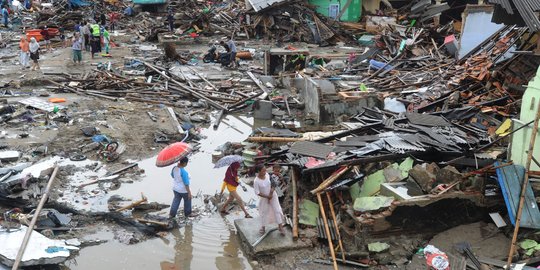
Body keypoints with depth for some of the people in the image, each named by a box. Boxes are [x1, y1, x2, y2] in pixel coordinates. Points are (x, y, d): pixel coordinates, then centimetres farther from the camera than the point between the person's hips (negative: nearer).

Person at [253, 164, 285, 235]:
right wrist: (267, 197, -17)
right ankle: (263, 227, 33)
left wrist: (272, 191, -14)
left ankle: (280, 227, 14)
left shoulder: (267, 175, -13)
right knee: (264, 212, 12)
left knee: (277, 210, 3)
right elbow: (257, 193, -20)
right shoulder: (256, 181, -26)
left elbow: (272, 184, 2)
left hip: (273, 195, 3)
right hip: (264, 198, -3)